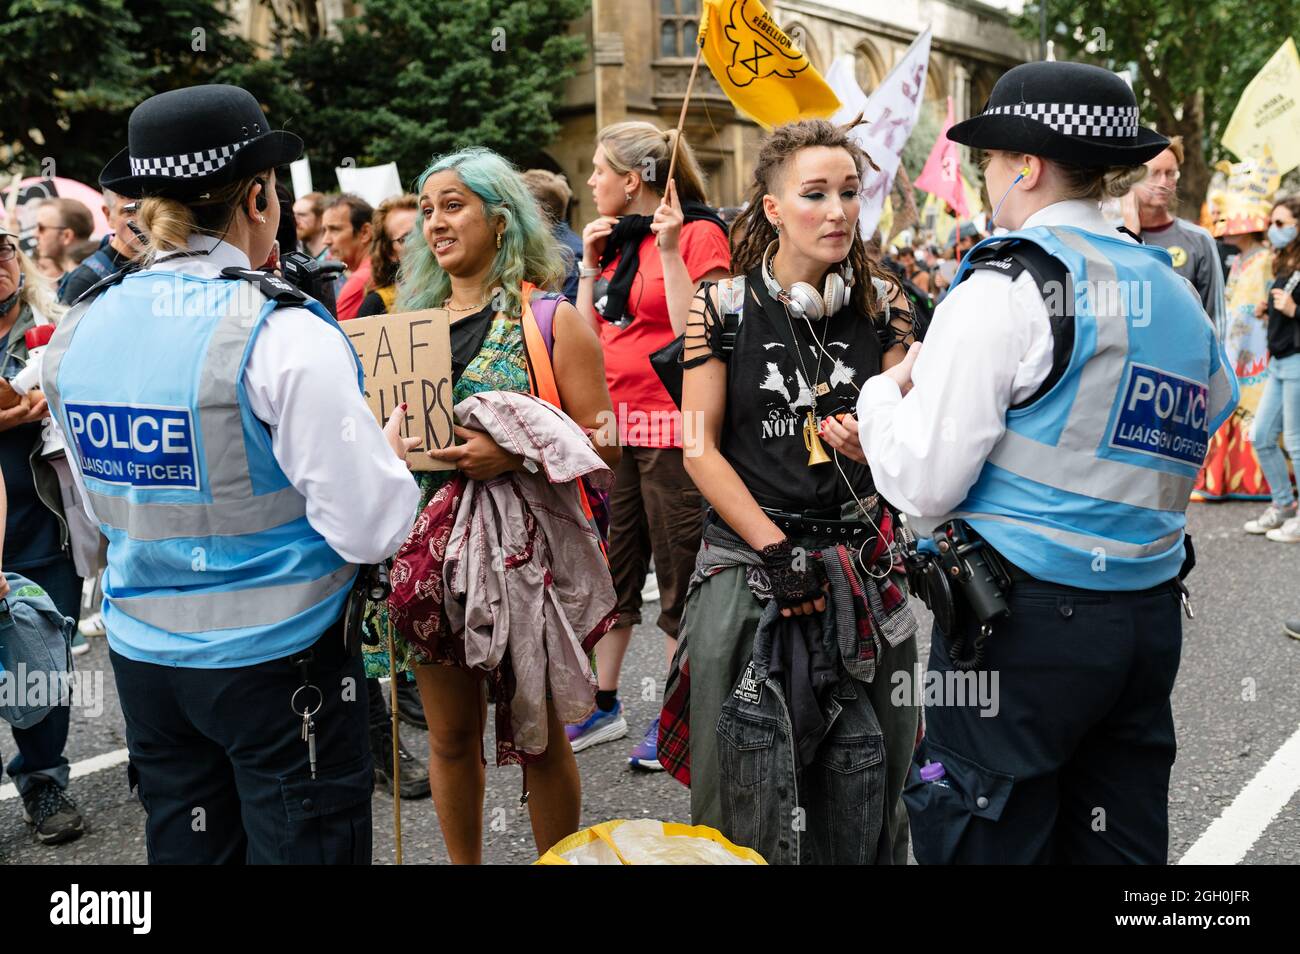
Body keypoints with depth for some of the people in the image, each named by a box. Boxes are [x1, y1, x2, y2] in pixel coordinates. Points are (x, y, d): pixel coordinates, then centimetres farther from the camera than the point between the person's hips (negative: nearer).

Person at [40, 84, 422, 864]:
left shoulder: (77, 332, 0)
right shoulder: (285, 334, -19)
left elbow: (100, 504, 13)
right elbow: (369, 531, -19)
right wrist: (391, 457, 0)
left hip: (144, 657, 6)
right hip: (277, 660, -6)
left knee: (187, 847, 20)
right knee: (305, 847, 10)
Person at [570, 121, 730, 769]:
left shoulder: (699, 233, -6)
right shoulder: (614, 239, 15)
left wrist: (670, 251, -18)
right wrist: (591, 265, 8)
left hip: (670, 428, -7)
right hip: (613, 424, 8)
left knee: (678, 573, 2)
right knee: (612, 568, 13)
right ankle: (604, 703, 26)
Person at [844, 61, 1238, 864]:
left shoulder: (1007, 286, -11)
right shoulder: (1178, 295, 11)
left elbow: (923, 483, -14)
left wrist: (882, 392, 5)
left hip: (1023, 619, -7)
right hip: (1150, 617, 8)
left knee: (987, 840, 6)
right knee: (1119, 843, 18)